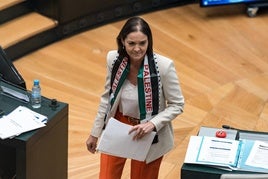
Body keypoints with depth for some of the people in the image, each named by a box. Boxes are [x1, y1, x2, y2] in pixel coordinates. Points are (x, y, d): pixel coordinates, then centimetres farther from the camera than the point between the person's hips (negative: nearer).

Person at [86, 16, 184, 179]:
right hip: (117, 129, 3)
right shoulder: (113, 59, -14)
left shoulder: (164, 66, -25)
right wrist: (95, 132, 7)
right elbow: (107, 97, 1)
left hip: (148, 136, -3)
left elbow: (177, 104, -13)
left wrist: (153, 124, -28)